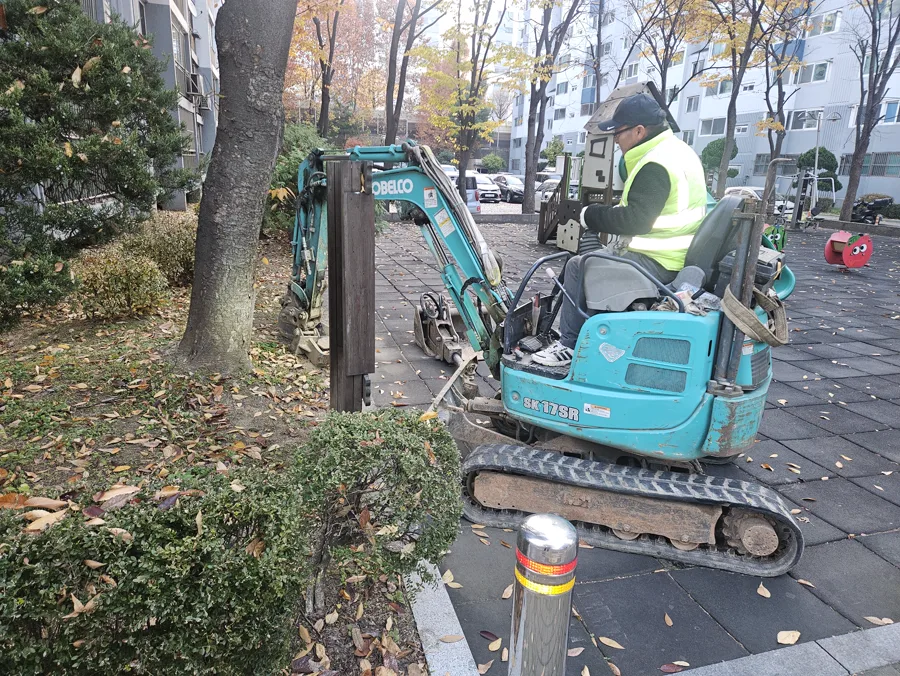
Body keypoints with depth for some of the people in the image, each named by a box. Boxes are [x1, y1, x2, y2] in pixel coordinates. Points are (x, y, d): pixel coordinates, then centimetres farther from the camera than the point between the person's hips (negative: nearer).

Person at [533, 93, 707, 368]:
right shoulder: (678, 150, 13)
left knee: (578, 266, -9)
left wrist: (590, 215, -13)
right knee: (595, 258, 21)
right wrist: (604, 215, 9)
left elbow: (634, 220, -26)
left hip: (658, 263, -11)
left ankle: (569, 345, -1)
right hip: (679, 255, 11)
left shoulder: (656, 166, -20)